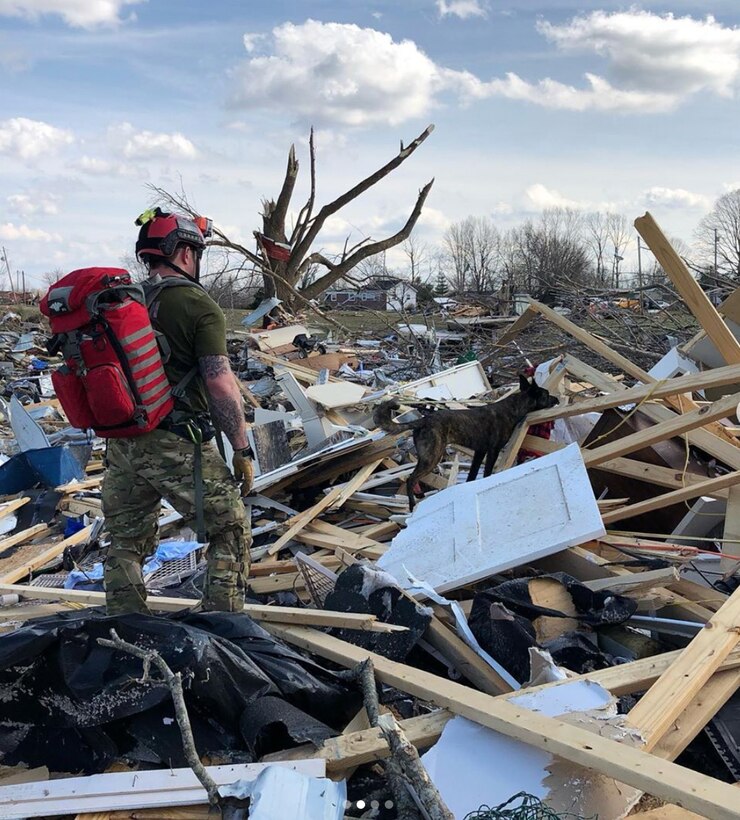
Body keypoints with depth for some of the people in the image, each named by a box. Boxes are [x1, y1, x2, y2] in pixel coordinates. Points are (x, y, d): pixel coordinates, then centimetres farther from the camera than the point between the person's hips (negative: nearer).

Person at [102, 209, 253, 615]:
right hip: (176, 445, -6)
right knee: (230, 532, 9)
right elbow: (221, 385, -15)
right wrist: (242, 450, -7)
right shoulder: (197, 306, -9)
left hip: (121, 445, 7)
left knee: (125, 544, 18)